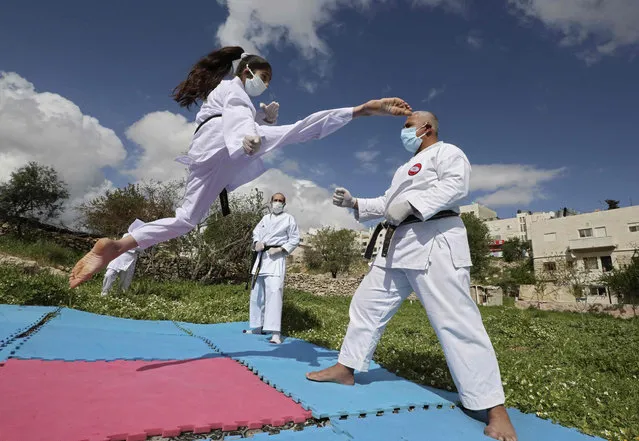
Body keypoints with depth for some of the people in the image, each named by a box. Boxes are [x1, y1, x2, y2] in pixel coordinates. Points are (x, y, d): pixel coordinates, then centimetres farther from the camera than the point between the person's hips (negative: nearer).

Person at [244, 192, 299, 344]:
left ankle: (275, 332, -19)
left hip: (276, 257, -6)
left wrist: (279, 249, -13)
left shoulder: (289, 219, 0)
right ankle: (257, 327, 27)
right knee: (257, 292, 12)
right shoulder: (265, 218, 15)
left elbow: (295, 239, -2)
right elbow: (256, 231, 15)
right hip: (261, 256, 6)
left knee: (274, 291, -19)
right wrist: (257, 242, -7)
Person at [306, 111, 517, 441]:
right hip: (398, 246, 10)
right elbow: (387, 204, 27)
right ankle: (345, 369, 24)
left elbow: (456, 184, -16)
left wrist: (410, 203, -22)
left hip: (434, 243, -9)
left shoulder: (447, 152, 4)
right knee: (366, 304, 11)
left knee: (456, 321, -13)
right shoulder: (408, 168, 30)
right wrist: (353, 203, 16)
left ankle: (494, 409, -1)